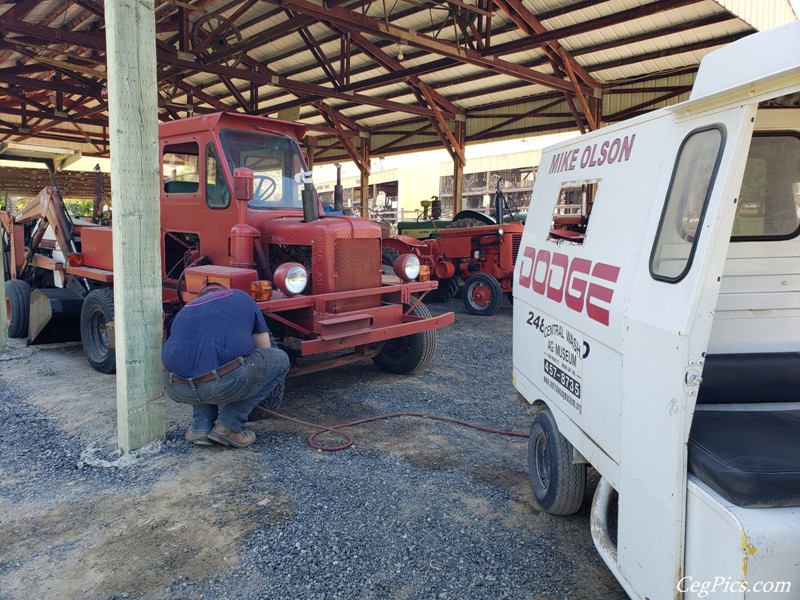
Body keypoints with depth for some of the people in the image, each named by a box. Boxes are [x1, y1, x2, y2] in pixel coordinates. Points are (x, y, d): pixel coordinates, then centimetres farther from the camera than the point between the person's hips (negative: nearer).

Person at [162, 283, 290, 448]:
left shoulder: (186, 310, 31)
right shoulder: (242, 298, 24)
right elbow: (264, 348, 28)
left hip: (175, 390, 5)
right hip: (224, 384, -5)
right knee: (280, 360, 19)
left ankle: (200, 427, 22)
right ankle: (229, 426, 13)